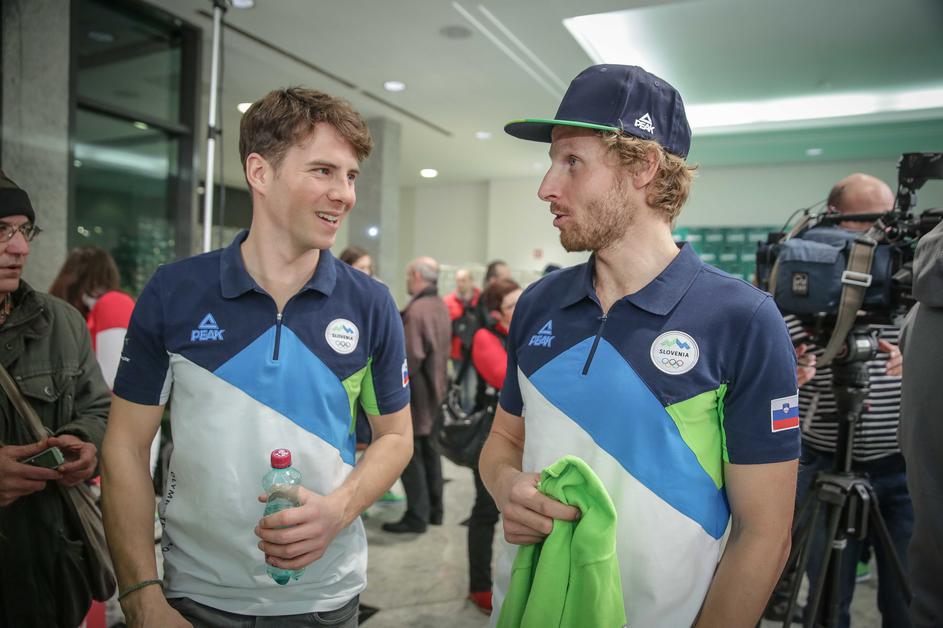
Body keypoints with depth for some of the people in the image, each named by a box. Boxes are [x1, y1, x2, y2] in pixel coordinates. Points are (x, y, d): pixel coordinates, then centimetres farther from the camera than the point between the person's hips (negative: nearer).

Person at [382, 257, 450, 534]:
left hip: (415, 392, -9)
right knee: (430, 451, 15)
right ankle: (434, 510, 23)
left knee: (410, 454, -1)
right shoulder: (441, 307, 10)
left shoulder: (416, 309, -20)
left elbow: (411, 357, -23)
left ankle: (417, 515, 5)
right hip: (436, 390, 9)